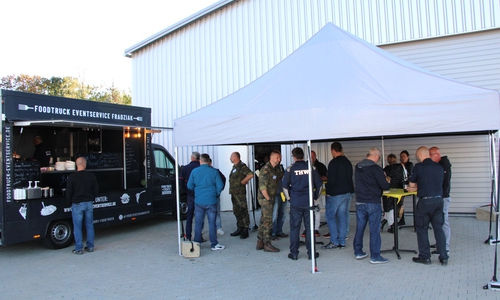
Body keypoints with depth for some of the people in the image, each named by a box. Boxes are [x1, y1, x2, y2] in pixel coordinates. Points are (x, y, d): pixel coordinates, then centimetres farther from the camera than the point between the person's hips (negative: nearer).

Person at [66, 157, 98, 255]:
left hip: (77, 204, -3)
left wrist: (70, 202, 9)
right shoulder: (91, 176, 0)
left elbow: (68, 192, -6)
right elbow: (96, 190, 7)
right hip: (88, 204, 4)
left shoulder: (72, 177, -10)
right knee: (89, 226, 12)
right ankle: (90, 246, 18)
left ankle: (79, 248, 9)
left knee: (77, 228, 4)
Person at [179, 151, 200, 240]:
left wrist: (185, 190, 9)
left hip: (190, 195, 2)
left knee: (189, 216, 13)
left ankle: (188, 236, 16)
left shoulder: (185, 168, 0)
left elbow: (181, 181, -2)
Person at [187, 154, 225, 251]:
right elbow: (220, 186, -6)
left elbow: (189, 186, 5)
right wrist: (216, 194, 13)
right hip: (211, 201, -2)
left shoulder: (194, 171, 0)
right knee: (212, 223, 4)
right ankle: (214, 244, 9)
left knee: (198, 223, 11)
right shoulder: (214, 171, -5)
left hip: (199, 202, 2)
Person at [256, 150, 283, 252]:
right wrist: (268, 199, -16)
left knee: (264, 221, 13)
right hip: (265, 198, -9)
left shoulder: (276, 169, 11)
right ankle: (267, 244, 2)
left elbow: (282, 177, 26)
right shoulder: (266, 170, -16)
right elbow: (262, 186, -20)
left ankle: (260, 243, 20)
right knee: (268, 221, -5)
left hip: (270, 198, 9)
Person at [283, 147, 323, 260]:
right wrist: (315, 196, 17)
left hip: (295, 203, -1)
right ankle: (311, 253, 14)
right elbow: (319, 184, 5)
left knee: (294, 228, 6)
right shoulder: (311, 168, 0)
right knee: (309, 227, 8)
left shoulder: (290, 169, -4)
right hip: (308, 202, 1)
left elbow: (285, 186, 0)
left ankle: (294, 253, 11)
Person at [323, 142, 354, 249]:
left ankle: (334, 242, 0)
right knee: (342, 216, 11)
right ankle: (342, 242, 14)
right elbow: (350, 177, 16)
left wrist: (328, 192, -6)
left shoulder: (334, 162, -15)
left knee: (329, 215, 2)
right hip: (347, 192, 8)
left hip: (336, 193, -8)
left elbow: (331, 179, -18)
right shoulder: (347, 162, 11)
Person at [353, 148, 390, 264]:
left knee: (359, 228, 14)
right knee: (374, 230, 1)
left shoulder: (358, 167, 7)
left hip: (360, 202, 6)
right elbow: (385, 186, -15)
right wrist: (387, 182, 9)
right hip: (373, 203, -6)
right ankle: (375, 256, 5)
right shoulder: (376, 168, -15)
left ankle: (358, 252, 23)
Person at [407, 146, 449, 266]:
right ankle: (443, 257, 15)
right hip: (438, 200, 5)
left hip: (425, 201, -5)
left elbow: (411, 184, -2)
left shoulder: (419, 167, -10)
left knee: (422, 229, 8)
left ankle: (425, 257, 14)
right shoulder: (439, 167, 6)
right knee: (439, 229, 12)